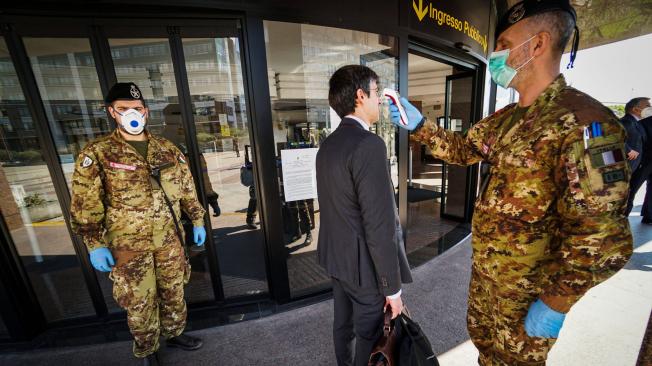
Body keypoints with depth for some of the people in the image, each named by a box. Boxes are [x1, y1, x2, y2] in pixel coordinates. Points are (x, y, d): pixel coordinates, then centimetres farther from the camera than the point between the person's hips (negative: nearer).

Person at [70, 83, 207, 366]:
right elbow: (85, 205, -5)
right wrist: (95, 244, -9)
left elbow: (187, 188, 7)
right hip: (129, 245, -3)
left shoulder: (167, 149, 4)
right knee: (139, 303, 11)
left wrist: (197, 221, 6)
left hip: (170, 239, 3)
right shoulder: (96, 153, -5)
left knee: (174, 292, 17)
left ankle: (174, 333, 42)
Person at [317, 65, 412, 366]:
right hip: (364, 265, -8)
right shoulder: (369, 144, -24)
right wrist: (393, 287, -13)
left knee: (343, 324, 26)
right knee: (369, 337, 16)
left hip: (337, 256, 8)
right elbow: (380, 225, -25)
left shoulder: (328, 144, 3)